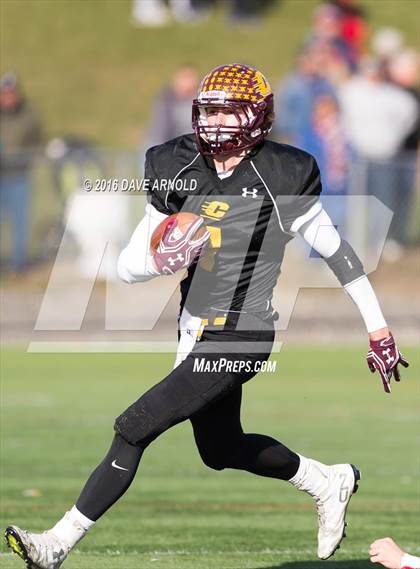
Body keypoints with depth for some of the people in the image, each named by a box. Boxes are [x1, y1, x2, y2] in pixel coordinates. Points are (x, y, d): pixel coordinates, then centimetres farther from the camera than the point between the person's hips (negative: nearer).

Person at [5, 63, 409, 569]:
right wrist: (162, 258, -19)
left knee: (133, 429, -13)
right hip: (195, 330, 8)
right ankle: (328, 483, 46)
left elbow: (338, 253, -4)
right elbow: (127, 266, 4)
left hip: (241, 335, -8)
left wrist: (377, 328, 0)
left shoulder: (281, 180, -13)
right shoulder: (177, 172, 2)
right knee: (221, 449, 24)